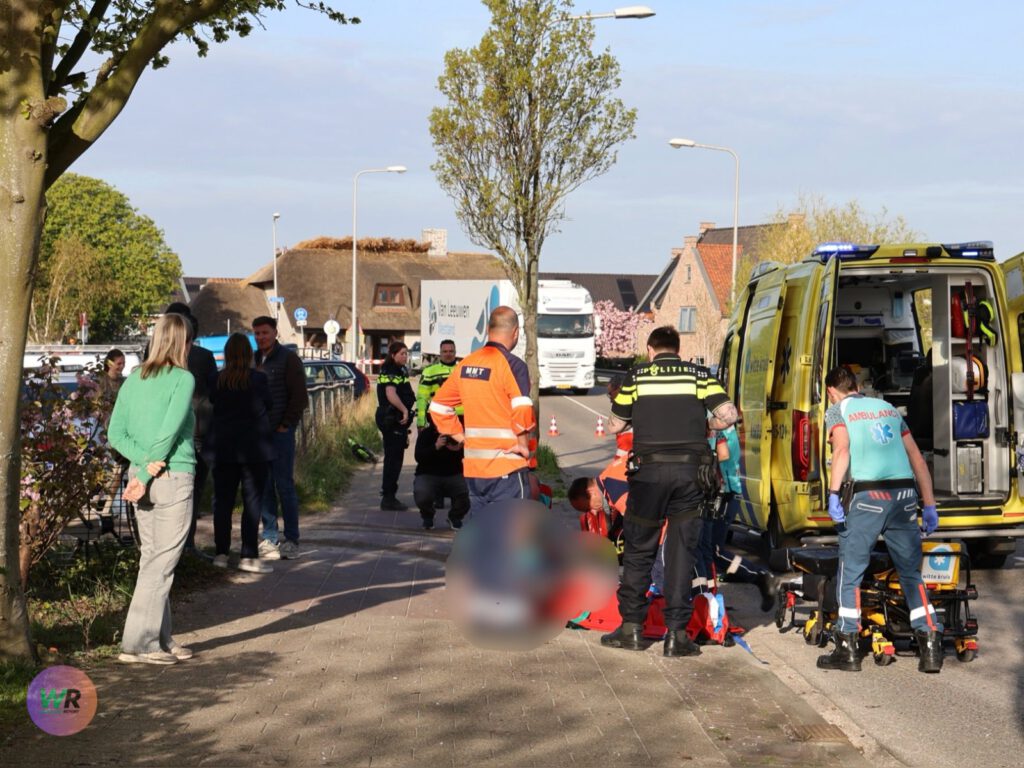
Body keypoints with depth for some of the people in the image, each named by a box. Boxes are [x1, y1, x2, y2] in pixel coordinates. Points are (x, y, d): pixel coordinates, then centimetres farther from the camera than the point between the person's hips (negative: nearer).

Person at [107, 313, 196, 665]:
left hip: (144, 476, 7)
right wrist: (147, 474, -11)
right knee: (162, 562, -2)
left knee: (151, 558, 13)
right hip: (174, 478, -7)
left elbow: (116, 432, 3)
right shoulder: (183, 379, -8)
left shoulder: (134, 379, 10)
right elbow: (169, 432, -16)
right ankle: (137, 643, -3)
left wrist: (143, 462, -6)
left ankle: (160, 639, 18)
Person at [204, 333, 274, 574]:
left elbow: (212, 404, 8)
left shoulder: (217, 380, -1)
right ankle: (249, 556, -3)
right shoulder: (258, 379, -9)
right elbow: (269, 405, 3)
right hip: (254, 447, -3)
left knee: (223, 500, 10)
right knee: (252, 501, 0)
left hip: (222, 447, 3)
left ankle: (221, 553, 13)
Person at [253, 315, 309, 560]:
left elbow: (299, 395, -6)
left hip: (280, 432, -5)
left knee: (284, 485, -3)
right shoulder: (253, 359, 13)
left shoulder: (288, 359, -3)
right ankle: (269, 538, 12)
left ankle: (292, 540, 3)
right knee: (264, 486, 6)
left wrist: (286, 425, -9)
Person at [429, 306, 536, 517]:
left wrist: (464, 438, 13)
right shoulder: (512, 365, -12)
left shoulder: (466, 364, 9)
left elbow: (438, 407, 14)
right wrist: (524, 445, -10)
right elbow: (522, 410, -24)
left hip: (473, 467, 6)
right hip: (507, 468, -6)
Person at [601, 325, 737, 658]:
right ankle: (676, 633, 4)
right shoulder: (698, 374, 9)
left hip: (650, 470, -1)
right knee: (681, 552, 5)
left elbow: (615, 426, 12)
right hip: (690, 471, 1)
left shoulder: (637, 375, 8)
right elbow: (728, 415, -3)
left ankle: (632, 627, 13)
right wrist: (700, 427, 15)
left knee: (638, 550, 11)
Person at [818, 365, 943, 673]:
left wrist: (833, 492, -18)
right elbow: (917, 459, 19)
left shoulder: (837, 410, 9)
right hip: (905, 494, 5)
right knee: (912, 573, 13)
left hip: (867, 496, -4)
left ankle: (847, 649, 8)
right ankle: (931, 647, 6)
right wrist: (929, 505, 20)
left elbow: (842, 449, -11)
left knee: (850, 573, 7)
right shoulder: (888, 408, 23)